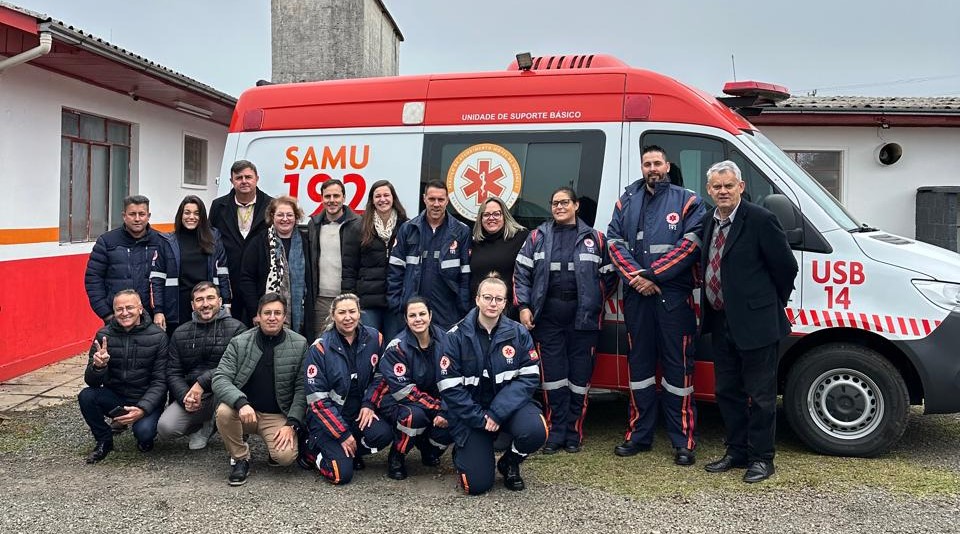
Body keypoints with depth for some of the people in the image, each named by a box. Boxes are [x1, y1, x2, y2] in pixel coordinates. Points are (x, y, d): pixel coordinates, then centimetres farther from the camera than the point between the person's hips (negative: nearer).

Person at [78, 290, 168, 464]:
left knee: (144, 432, -30)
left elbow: (160, 381, -10)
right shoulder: (103, 335, -4)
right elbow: (92, 382, -6)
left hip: (146, 400, -3)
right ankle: (104, 440, 0)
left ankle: (145, 438, 9)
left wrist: (142, 409, -25)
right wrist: (98, 366, -29)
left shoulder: (157, 336, -10)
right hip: (114, 398, 3)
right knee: (86, 396, -25)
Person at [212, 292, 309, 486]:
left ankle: (277, 445, 12)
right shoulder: (239, 343, -3)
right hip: (245, 410, 2)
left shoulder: (299, 345, -4)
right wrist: (242, 403, -30)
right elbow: (220, 379, -11)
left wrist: (292, 424, -15)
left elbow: (302, 389, -4)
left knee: (286, 457, -26)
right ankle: (240, 458, -4)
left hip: (279, 416, -1)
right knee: (223, 411, -30)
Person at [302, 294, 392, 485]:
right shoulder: (320, 348, -13)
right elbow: (317, 399, -14)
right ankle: (314, 447, 13)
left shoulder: (374, 338, -3)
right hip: (327, 417, -3)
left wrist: (368, 405, -7)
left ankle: (353, 452, 5)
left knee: (383, 434, -27)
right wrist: (343, 434, -17)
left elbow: (379, 376, 10)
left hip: (359, 413, 4)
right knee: (342, 474, -18)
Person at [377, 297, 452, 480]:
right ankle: (396, 457, -6)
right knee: (414, 415, -36)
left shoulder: (444, 340, -5)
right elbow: (403, 390, -20)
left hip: (436, 402, 4)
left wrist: (445, 411, -20)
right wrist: (437, 409, -25)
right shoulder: (397, 347, -16)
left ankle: (429, 450, 12)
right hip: (398, 403, -4)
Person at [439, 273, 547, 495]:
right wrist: (481, 419, -17)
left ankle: (510, 463, 5)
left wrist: (498, 412, -20)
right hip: (469, 411, -1)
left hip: (508, 404, 2)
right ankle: (462, 452, 26)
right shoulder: (457, 336, -9)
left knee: (535, 431, -31)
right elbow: (450, 387, -11)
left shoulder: (518, 333, -4)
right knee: (477, 484, -10)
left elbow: (529, 377, -10)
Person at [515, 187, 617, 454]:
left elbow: (609, 275, 9)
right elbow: (522, 273, 4)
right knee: (552, 374, 3)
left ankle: (574, 433, 15)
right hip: (547, 315, 1)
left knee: (580, 374, 4)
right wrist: (524, 306, -4)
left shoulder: (594, 238, 6)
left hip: (582, 315, 0)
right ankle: (556, 433, 12)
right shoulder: (538, 237, 8)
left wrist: (595, 302, 3)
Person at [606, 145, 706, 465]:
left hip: (674, 297, -4)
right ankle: (639, 435, 21)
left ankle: (684, 441, 7)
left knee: (678, 366, -1)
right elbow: (614, 242, 5)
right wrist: (635, 276, -10)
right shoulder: (626, 202, 14)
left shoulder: (687, 201, 3)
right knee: (639, 364, 11)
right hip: (636, 296, 4)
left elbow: (691, 244, -8)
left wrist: (651, 275, -13)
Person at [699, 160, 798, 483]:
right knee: (727, 392, 15)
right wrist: (711, 310, 12)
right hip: (720, 323, 8)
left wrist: (773, 303, 2)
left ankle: (761, 458, 17)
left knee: (760, 395, 4)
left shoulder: (760, 220, -13)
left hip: (756, 323, -7)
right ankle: (736, 452, 29)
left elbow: (787, 266, -9)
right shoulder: (709, 224, 9)